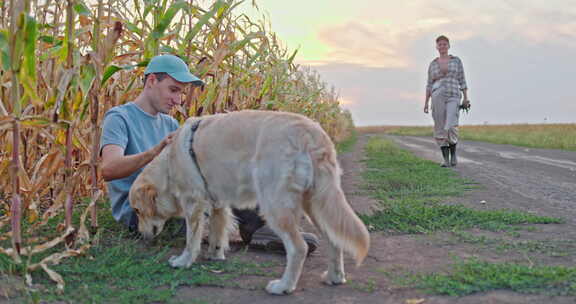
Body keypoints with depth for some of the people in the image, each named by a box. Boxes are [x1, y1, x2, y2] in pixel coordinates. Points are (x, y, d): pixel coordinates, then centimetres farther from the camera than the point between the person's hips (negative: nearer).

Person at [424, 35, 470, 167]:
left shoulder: (456, 60, 8)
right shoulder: (433, 64, 12)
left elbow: (462, 80, 7)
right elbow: (429, 84, 12)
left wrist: (466, 98, -2)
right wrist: (426, 102, 5)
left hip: (453, 98, -2)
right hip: (438, 97, 2)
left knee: (451, 128, -17)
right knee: (441, 130, -3)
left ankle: (453, 153, 7)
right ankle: (446, 159, 6)